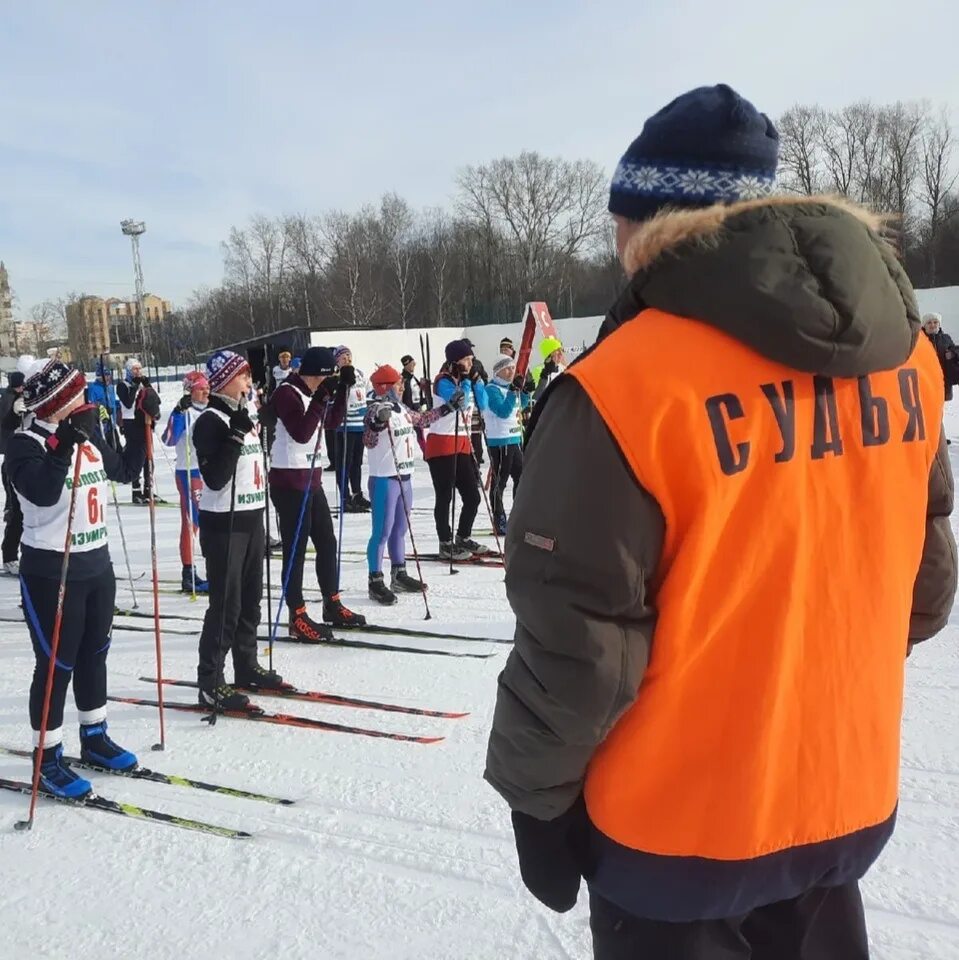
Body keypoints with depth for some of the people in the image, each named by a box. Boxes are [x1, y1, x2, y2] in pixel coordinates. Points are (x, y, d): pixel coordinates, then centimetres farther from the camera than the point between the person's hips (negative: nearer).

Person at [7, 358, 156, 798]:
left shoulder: (89, 439, 6)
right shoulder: (25, 444, -15)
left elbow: (126, 470, 20)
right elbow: (43, 493, -33)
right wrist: (66, 443, -42)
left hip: (97, 563, 8)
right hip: (50, 570, -7)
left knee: (94, 655, 18)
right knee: (57, 665, 1)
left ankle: (95, 737, 34)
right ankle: (48, 758, 16)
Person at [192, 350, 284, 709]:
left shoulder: (245, 416, 15)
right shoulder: (211, 421, -13)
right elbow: (215, 478, -23)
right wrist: (236, 437, -26)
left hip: (251, 518, 9)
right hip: (223, 523, -9)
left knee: (251, 599, 15)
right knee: (226, 603, -6)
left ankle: (246, 667, 28)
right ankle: (210, 683, 3)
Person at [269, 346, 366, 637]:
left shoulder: (310, 392, 12)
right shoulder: (285, 393, -14)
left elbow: (333, 421, 19)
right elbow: (301, 433, -24)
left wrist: (343, 388, 10)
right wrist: (320, 399, -27)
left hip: (311, 478, 10)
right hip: (289, 481, -9)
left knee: (327, 542, 15)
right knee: (296, 548, -5)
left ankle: (332, 605, 27)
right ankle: (297, 616, 2)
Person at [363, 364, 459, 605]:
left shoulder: (402, 409, 12)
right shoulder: (376, 409, -13)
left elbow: (423, 419, 30)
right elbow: (369, 442, -25)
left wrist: (449, 406, 32)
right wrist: (377, 422, -43)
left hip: (404, 477, 9)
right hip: (384, 479, -8)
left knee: (400, 530, 16)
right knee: (382, 532, -5)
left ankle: (399, 575, 27)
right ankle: (376, 581, 3)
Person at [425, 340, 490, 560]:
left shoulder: (465, 379, 13)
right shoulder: (444, 381, -10)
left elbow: (482, 405, 10)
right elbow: (460, 402, -23)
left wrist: (477, 380, 2)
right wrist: (465, 380, -15)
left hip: (462, 444, 8)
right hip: (442, 444, -8)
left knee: (472, 496, 10)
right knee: (445, 496, -2)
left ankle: (463, 539, 26)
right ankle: (446, 545, 6)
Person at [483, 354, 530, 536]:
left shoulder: (510, 386, 13)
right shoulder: (492, 389, -12)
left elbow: (521, 406, 22)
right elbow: (503, 411, -23)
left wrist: (524, 390, 6)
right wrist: (513, 390, -23)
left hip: (515, 438, 9)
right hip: (500, 441, -9)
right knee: (499, 482, -4)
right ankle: (500, 523, 1)